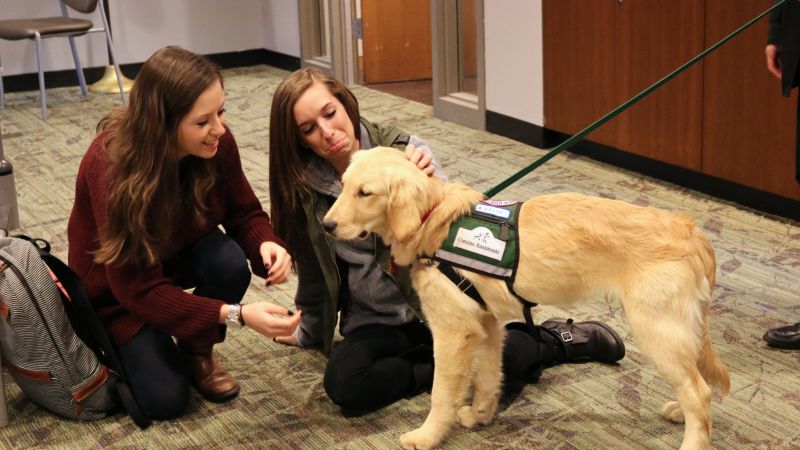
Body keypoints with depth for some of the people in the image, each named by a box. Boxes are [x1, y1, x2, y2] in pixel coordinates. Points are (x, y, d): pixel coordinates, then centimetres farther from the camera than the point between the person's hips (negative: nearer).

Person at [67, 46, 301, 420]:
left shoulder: (215, 142, -24)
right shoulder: (110, 166, -37)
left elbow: (244, 212, -8)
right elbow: (140, 289, -35)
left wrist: (267, 245, -33)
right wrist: (237, 314, -44)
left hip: (180, 253, 4)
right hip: (118, 284, -4)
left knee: (230, 262, -30)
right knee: (165, 401, -15)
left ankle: (197, 351, 0)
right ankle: (128, 347, 19)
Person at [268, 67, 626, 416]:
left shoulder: (402, 149, -12)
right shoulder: (303, 187, -4)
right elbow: (314, 271, 11)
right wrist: (310, 332, 23)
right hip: (375, 321, 2)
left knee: (501, 356, -29)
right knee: (343, 384, -29)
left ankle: (552, 340, 5)